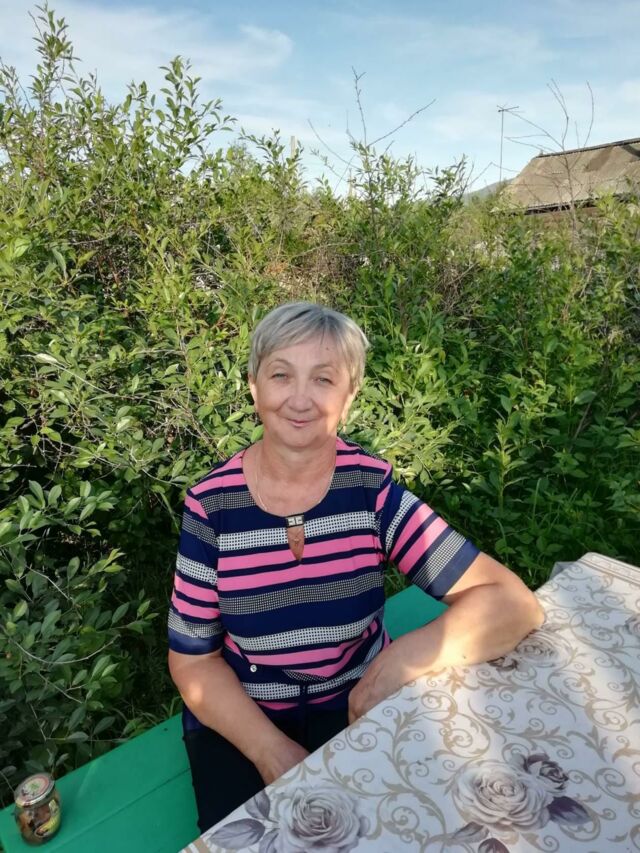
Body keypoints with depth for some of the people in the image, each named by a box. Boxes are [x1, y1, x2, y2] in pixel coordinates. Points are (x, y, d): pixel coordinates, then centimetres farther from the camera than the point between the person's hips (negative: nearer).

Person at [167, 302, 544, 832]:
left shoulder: (373, 488, -15)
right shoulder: (212, 503, -15)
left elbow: (512, 603, -18)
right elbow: (192, 658, -6)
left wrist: (401, 662, -30)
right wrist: (272, 751, -17)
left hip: (358, 705, 1)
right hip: (239, 717, 0)